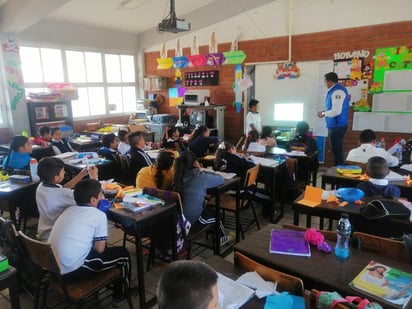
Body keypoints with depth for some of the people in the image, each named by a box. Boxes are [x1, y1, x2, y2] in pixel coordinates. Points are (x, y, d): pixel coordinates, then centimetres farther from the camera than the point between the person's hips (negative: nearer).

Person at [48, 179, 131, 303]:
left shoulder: (69, 209, 9)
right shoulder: (99, 215, -13)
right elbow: (100, 249, -7)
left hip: (52, 267, 8)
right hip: (71, 272, -8)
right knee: (123, 253, 8)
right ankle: (120, 293, 29)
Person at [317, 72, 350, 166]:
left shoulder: (338, 91, -19)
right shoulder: (333, 90, 11)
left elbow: (336, 111, -24)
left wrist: (323, 113, -10)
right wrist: (325, 112, 6)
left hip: (337, 125, -10)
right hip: (334, 125, 10)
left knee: (337, 150, -1)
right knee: (336, 149, 18)